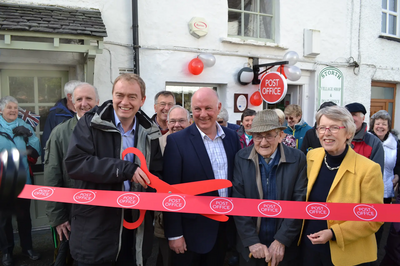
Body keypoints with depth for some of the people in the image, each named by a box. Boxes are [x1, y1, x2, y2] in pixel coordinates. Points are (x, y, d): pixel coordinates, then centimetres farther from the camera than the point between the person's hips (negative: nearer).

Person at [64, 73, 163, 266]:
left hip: (136, 226, 3)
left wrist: (150, 183, -14)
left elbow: (156, 175, 10)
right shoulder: (91, 123, -6)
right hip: (95, 227, -3)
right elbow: (74, 163, -17)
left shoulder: (150, 132, 5)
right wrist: (126, 169, -23)